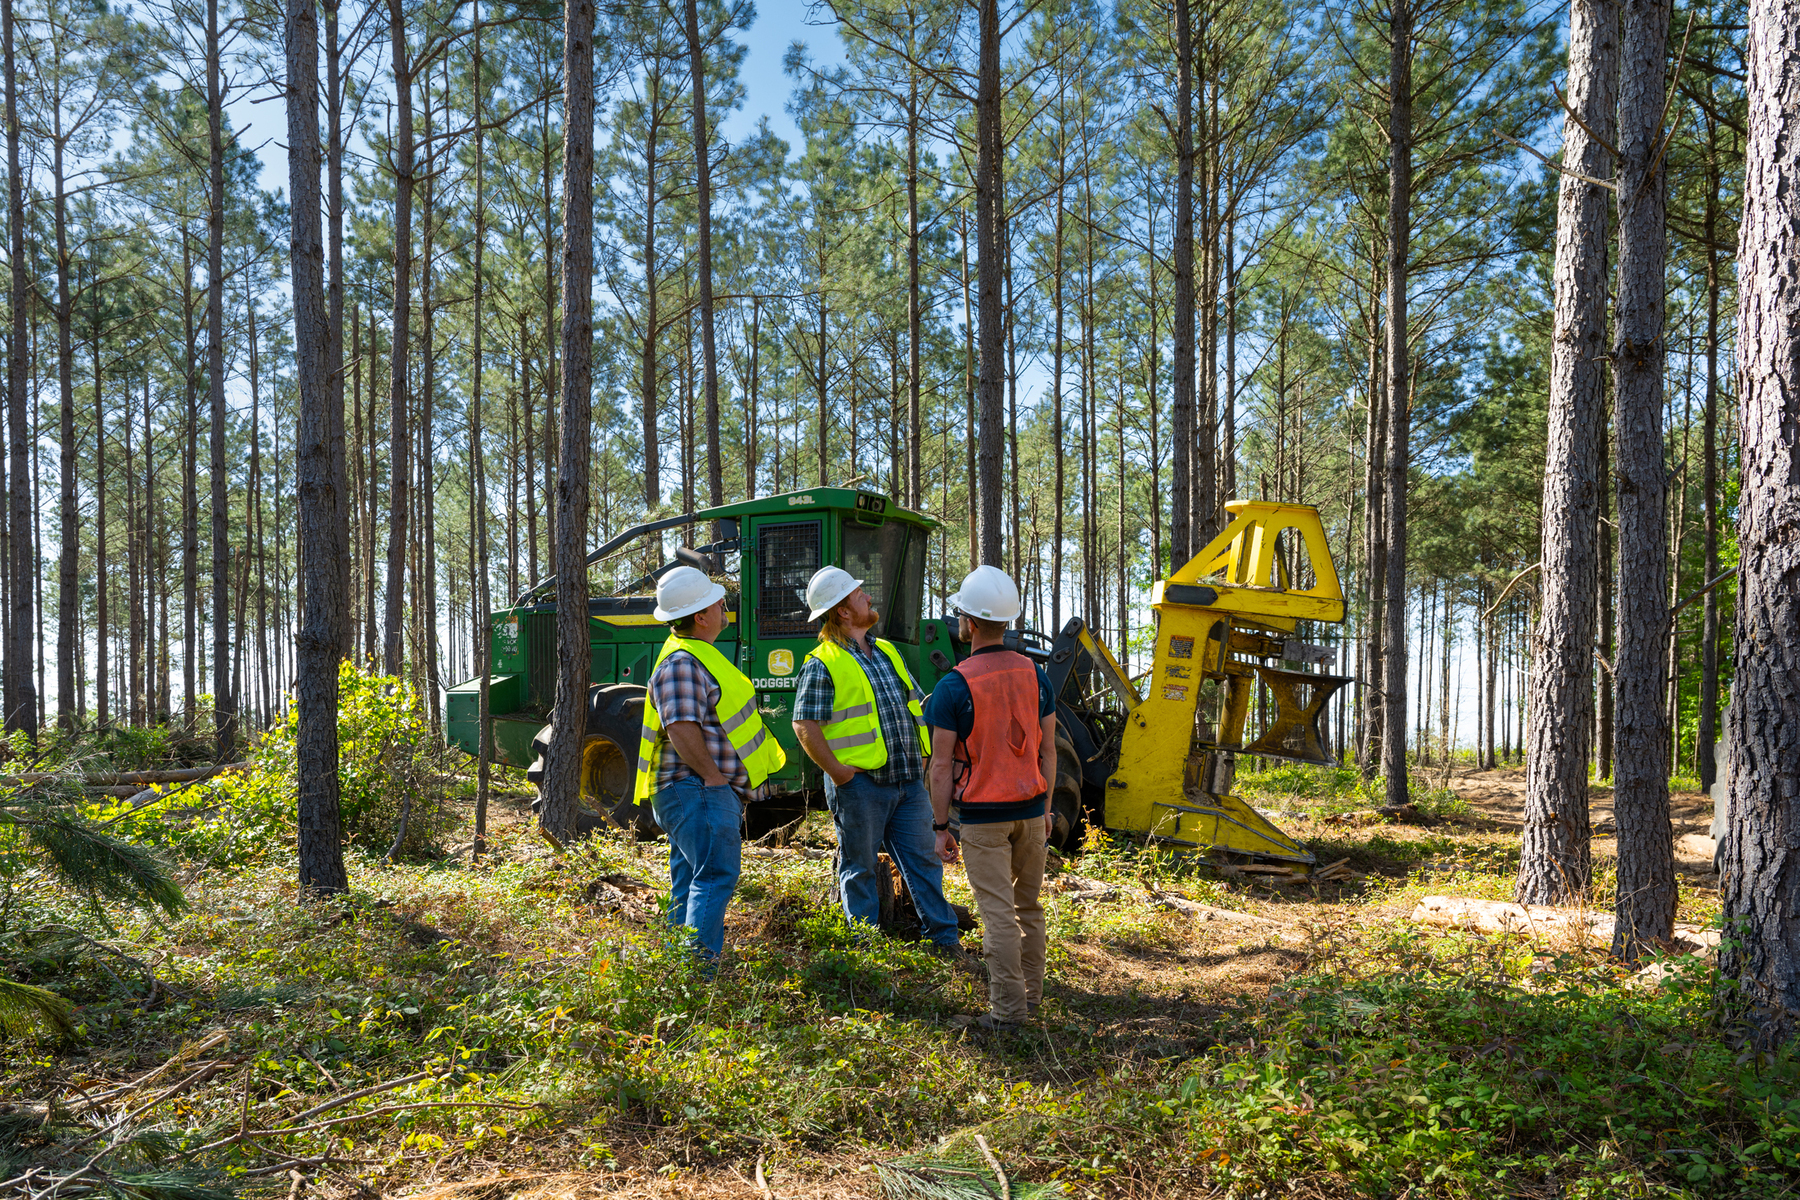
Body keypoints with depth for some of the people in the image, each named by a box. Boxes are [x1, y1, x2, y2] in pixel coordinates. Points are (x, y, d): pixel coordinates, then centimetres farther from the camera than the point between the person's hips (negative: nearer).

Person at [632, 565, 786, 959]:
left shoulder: (696, 654, 19)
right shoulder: (682, 662, -16)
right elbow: (682, 728, -25)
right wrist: (714, 776, -19)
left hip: (707, 791, 11)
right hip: (697, 790, -11)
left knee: (689, 888, 13)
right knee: (717, 875, -17)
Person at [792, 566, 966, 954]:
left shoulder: (887, 652, 15)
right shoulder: (822, 665, -9)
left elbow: (917, 703, 22)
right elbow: (805, 725, -14)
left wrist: (920, 758, 13)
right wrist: (837, 771, -16)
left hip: (909, 781, 6)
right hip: (861, 784, -6)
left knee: (923, 859, 9)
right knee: (859, 867, 6)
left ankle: (945, 938, 18)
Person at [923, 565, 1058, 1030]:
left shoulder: (954, 686, -14)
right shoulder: (1035, 675, 1)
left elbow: (942, 765, -12)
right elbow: (1048, 750, 6)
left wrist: (940, 826, -4)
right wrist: (1045, 808, 15)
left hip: (982, 815, -5)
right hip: (1030, 809, 5)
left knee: (998, 912, 0)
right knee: (1028, 905, 18)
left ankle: (1007, 1007, 5)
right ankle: (1030, 991, 29)